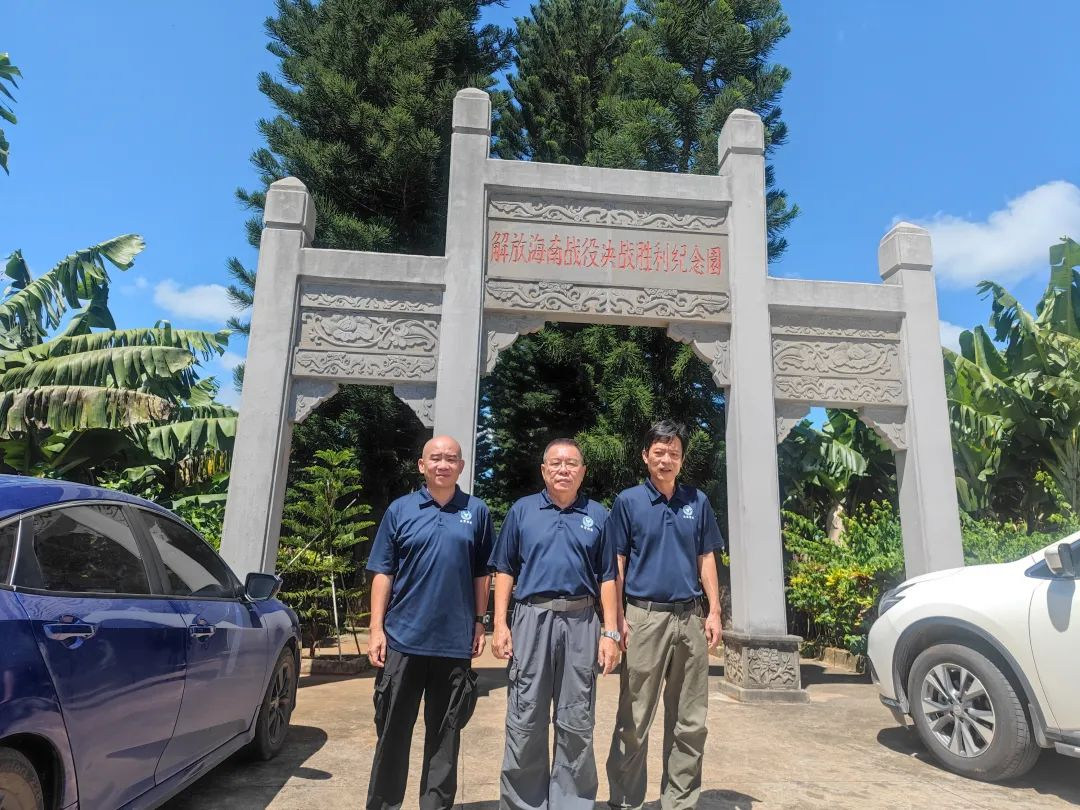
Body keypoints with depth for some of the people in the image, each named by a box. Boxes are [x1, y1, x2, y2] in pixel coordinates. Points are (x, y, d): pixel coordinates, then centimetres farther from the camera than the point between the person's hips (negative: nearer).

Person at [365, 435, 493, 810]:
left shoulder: (477, 511, 4)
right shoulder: (400, 509, 3)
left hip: (456, 641, 0)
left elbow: (481, 573, 7)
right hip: (403, 638, 0)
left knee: (445, 735, 12)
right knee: (393, 730, 10)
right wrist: (376, 629, -4)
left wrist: (479, 622, 2)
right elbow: (383, 573, 1)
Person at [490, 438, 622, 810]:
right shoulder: (522, 510, 6)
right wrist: (500, 624, -3)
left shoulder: (598, 515, 8)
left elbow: (607, 578, 7)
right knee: (525, 720, 6)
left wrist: (610, 632, 0)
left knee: (576, 722, 9)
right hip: (532, 618, 0)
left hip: (581, 622, 1)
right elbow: (505, 570, 5)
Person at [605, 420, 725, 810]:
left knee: (690, 720, 11)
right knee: (635, 719, 5)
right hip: (645, 617, -3)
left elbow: (706, 559, 11)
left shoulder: (697, 501, 8)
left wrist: (714, 612, 3)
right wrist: (618, 618, -6)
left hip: (690, 617, 3)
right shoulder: (628, 501, -1)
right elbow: (616, 563, -1)